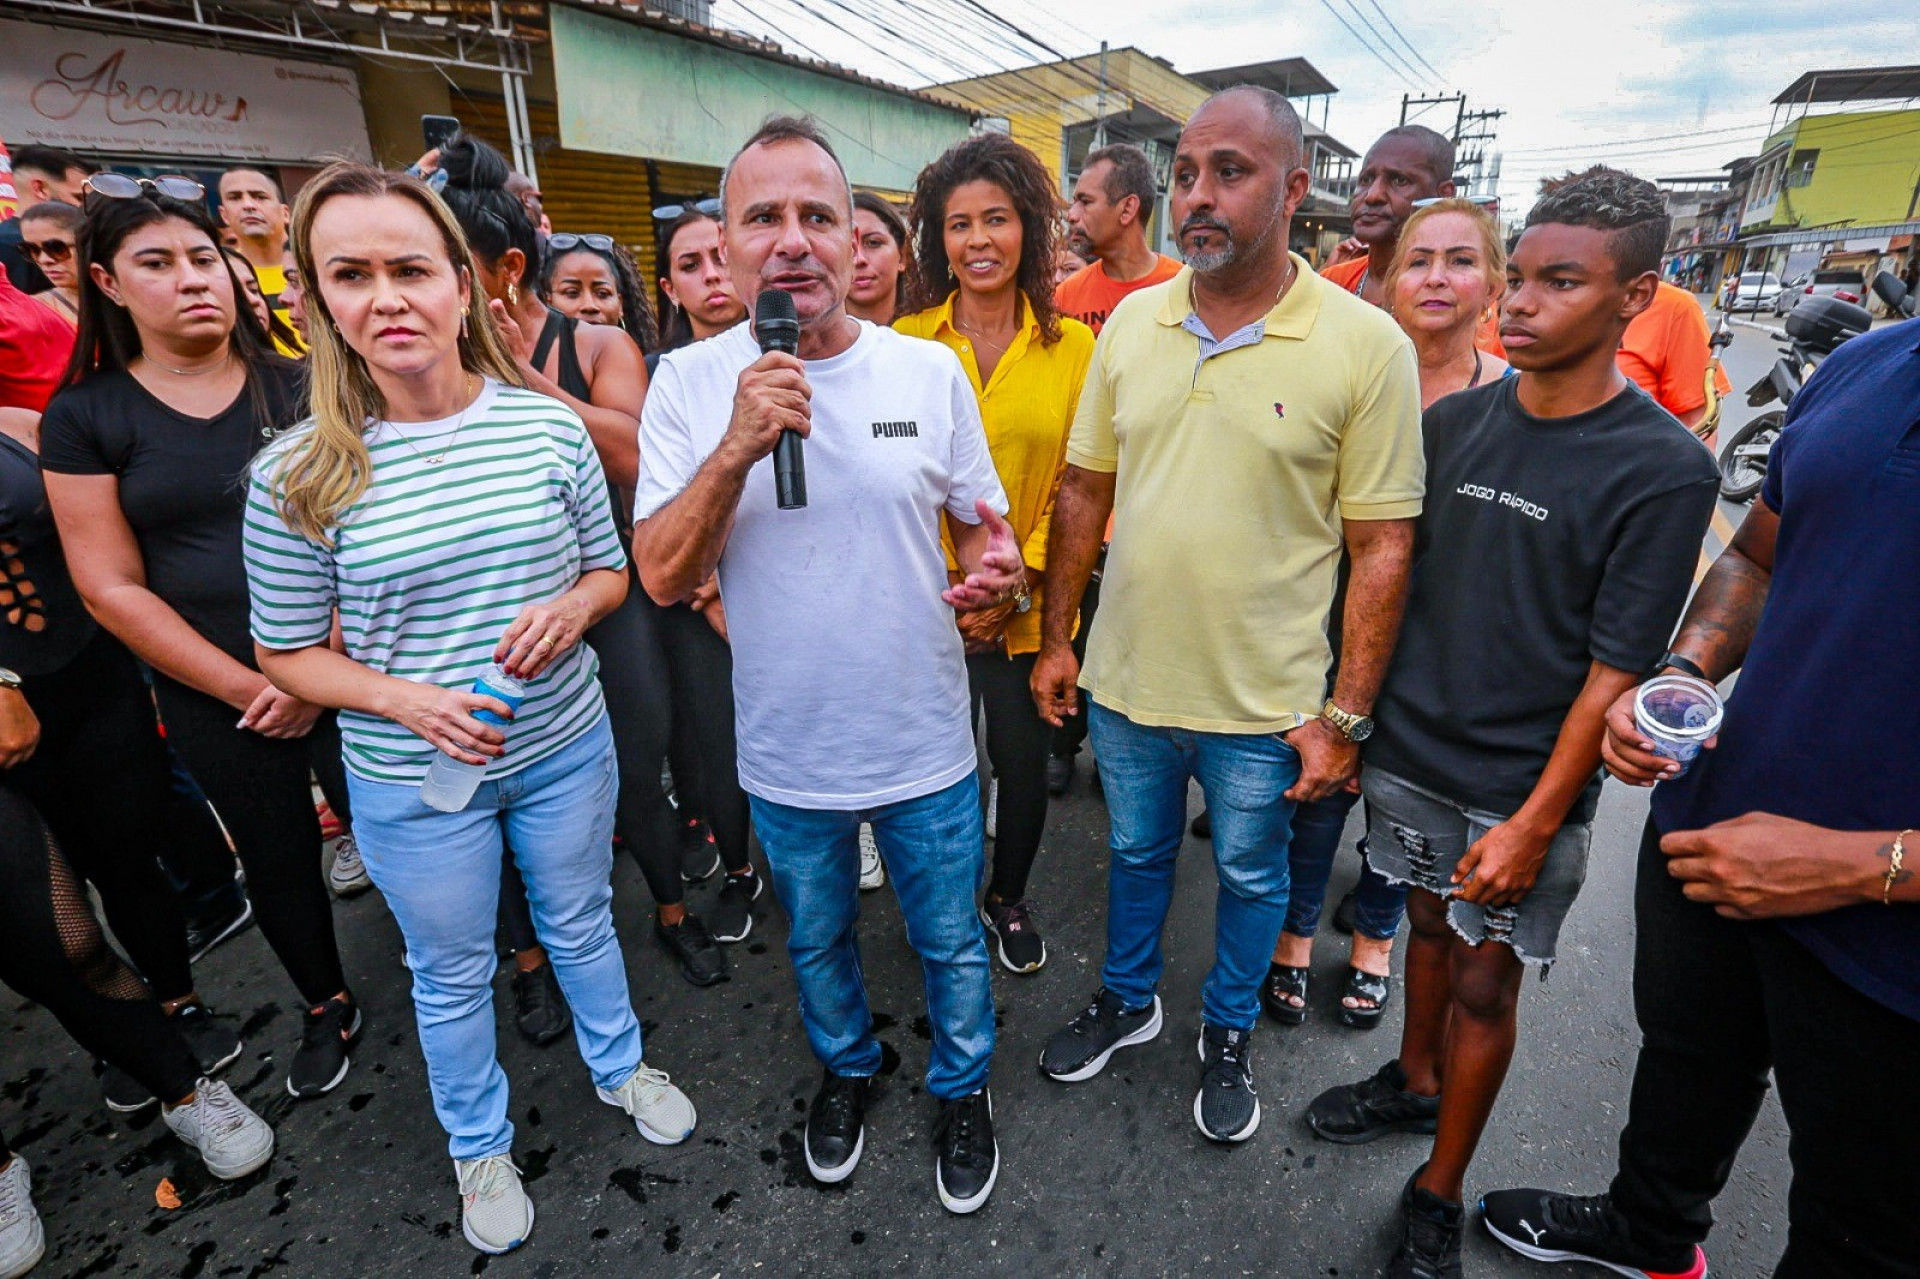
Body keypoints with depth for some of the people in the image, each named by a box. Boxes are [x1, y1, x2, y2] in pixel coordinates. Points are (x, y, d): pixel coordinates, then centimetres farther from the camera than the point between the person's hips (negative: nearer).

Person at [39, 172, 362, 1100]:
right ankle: (326, 1008, 40)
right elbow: (112, 589, -3)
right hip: (212, 697, 1)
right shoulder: (85, 416, 0)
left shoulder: (295, 387, 0)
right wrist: (245, 689, -10)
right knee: (278, 861, 16)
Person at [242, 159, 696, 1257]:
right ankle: (479, 1144, 48)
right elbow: (289, 652, -4)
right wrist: (404, 699, -22)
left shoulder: (551, 426, -9)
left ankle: (620, 1067, 52)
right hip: (413, 779, -1)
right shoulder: (299, 475, -13)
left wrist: (571, 605, -20)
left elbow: (611, 570, 2)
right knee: (453, 973, 20)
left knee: (582, 924, 24)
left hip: (566, 745, 1)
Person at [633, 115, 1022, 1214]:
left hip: (925, 746, 0)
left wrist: (993, 570, -21)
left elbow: (985, 525, 3)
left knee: (951, 941, 20)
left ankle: (963, 1087, 49)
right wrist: (738, 447, -28)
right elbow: (664, 579, -13)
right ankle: (846, 1065, 55)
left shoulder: (931, 371, -7)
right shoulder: (690, 381, -8)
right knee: (817, 940, 25)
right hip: (786, 754, 1)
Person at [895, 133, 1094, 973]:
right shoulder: (906, 342, -1)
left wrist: (1018, 583, -11)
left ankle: (1008, 900, 41)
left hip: (1027, 610, 1)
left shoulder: (1073, 346, 0)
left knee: (1024, 764, 12)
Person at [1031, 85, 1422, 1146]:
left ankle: (1228, 1033, 46)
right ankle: (1128, 999, 49)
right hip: (1125, 678, 3)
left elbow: (1382, 549, -10)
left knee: (1249, 875, 19)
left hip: (1263, 700, -3)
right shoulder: (1131, 321, -1)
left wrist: (1345, 716, -11)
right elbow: (1084, 491, 5)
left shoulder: (1367, 345, -12)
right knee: (1136, 851, 23)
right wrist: (1055, 639, 5)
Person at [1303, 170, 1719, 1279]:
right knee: (1432, 927, 22)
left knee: (1486, 982, 10)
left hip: (1526, 786, -3)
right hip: (1410, 750, 4)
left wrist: (1536, 822, -15)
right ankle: (1413, 1081, 46)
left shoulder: (1664, 470, -13)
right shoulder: (1455, 421, 1)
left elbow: (1615, 671, -13)